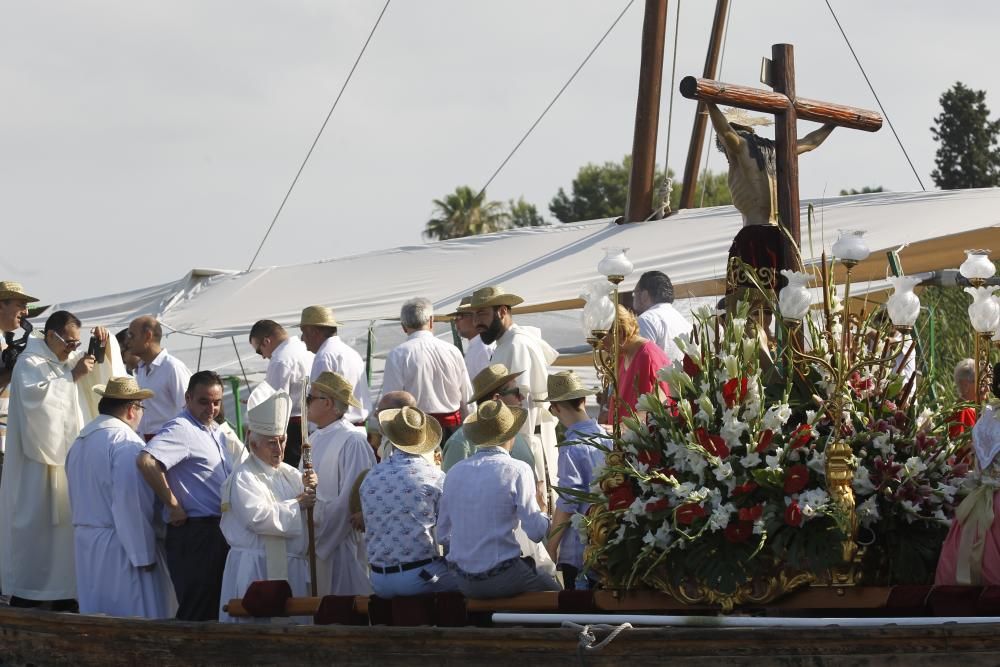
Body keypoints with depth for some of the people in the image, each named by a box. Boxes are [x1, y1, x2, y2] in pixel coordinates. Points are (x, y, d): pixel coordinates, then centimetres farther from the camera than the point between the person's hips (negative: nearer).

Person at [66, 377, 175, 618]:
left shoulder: (81, 442, 12)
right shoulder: (125, 442, -16)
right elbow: (130, 504, -21)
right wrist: (143, 555, -18)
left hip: (85, 545, 9)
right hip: (119, 546, -9)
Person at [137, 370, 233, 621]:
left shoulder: (215, 432, 18)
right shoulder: (181, 429, -13)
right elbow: (146, 461, -29)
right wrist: (173, 505, -21)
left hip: (217, 532, 10)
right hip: (195, 532, -10)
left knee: (216, 610, 12)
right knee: (198, 612, -9)